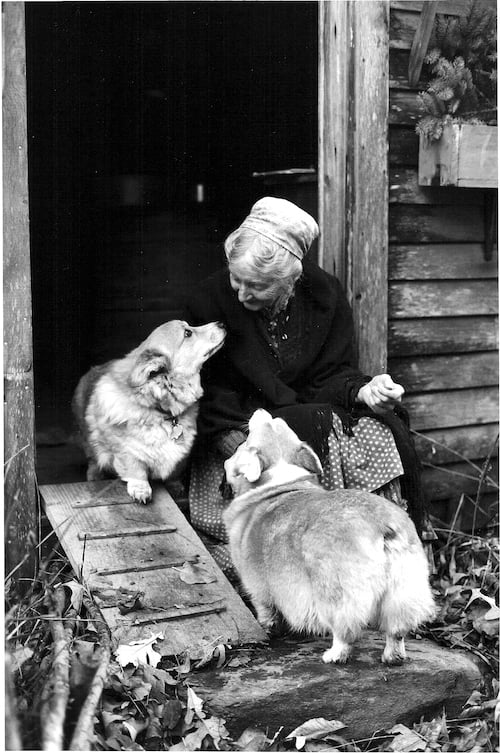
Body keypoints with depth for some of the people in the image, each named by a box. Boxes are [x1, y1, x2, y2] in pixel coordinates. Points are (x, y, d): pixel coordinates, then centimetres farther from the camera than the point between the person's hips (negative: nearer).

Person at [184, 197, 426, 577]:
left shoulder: (326, 294, -6)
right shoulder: (210, 303, -12)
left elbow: (332, 374, -1)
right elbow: (211, 396, -9)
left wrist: (363, 391, -23)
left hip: (310, 411, 3)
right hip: (242, 428, -3)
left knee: (385, 434, -22)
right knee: (325, 429, -30)